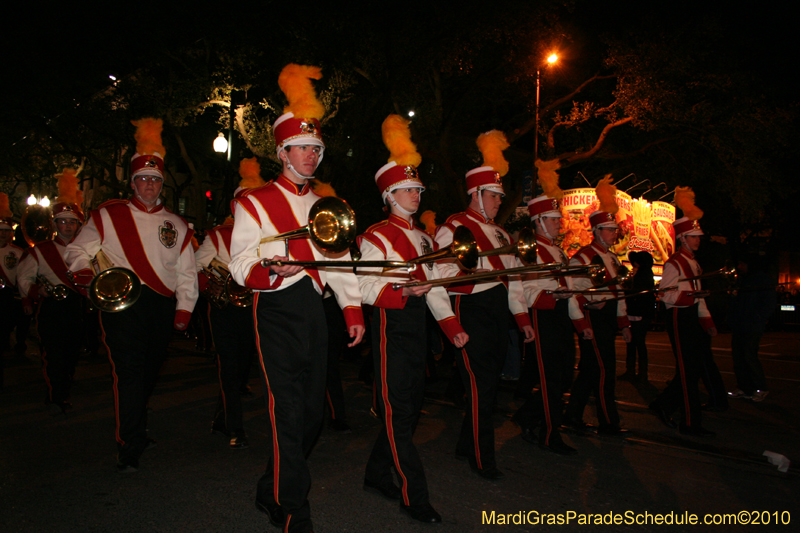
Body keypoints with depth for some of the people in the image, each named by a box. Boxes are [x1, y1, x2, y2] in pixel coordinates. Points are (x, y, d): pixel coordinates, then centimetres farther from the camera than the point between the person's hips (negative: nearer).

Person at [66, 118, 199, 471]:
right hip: (121, 301, -3)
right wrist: (85, 270, -13)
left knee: (150, 371, 13)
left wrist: (184, 309, 3)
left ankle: (136, 427, 36)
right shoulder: (108, 215, 8)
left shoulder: (176, 225, 13)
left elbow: (186, 272, 11)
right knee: (129, 370, -9)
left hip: (162, 307, 3)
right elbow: (77, 250, 9)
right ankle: (130, 446, -1)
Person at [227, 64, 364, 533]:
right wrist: (272, 272, -28)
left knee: (313, 414, 11)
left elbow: (340, 262, 14)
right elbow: (240, 265, -6)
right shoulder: (254, 203, 1)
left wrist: (354, 311, 5)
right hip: (276, 313, -5)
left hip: (314, 312, 6)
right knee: (289, 414, -7)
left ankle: (272, 491, 34)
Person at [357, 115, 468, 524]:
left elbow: (435, 287, 16)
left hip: (417, 323, 8)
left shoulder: (424, 238, 18)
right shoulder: (376, 236, -6)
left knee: (410, 407, 13)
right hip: (391, 323, -8)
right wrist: (403, 291, -30)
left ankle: (377, 474, 30)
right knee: (398, 409, -3)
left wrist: (453, 327, 7)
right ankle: (414, 497, 6)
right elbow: (366, 288, -14)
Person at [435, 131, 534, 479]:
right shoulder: (454, 227, -3)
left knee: (489, 382, 12)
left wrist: (522, 318, 16)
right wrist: (475, 274, -24)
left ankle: (466, 444, 28)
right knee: (480, 385, -4)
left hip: (497, 313, 8)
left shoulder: (499, 233, 20)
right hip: (471, 311, -8)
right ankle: (482, 459, 10)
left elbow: (512, 278, 19)